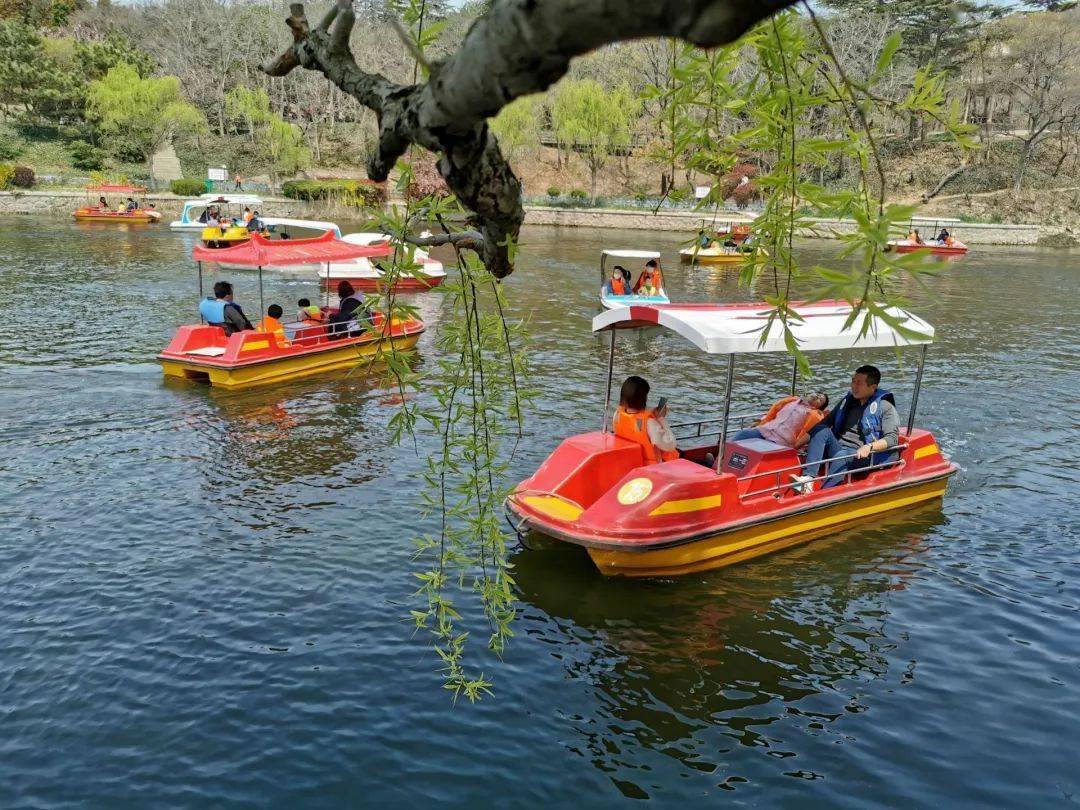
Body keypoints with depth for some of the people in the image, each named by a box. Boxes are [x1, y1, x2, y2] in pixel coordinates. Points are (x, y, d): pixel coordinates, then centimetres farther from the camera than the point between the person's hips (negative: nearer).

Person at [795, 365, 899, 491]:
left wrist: (870, 447, -27)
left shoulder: (885, 406, -1)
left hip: (861, 456, -6)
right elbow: (826, 423, 21)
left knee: (842, 455, -37)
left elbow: (892, 438, -9)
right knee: (820, 430, -20)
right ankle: (808, 478, -37)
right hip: (837, 449, 6)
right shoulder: (848, 400, 17)